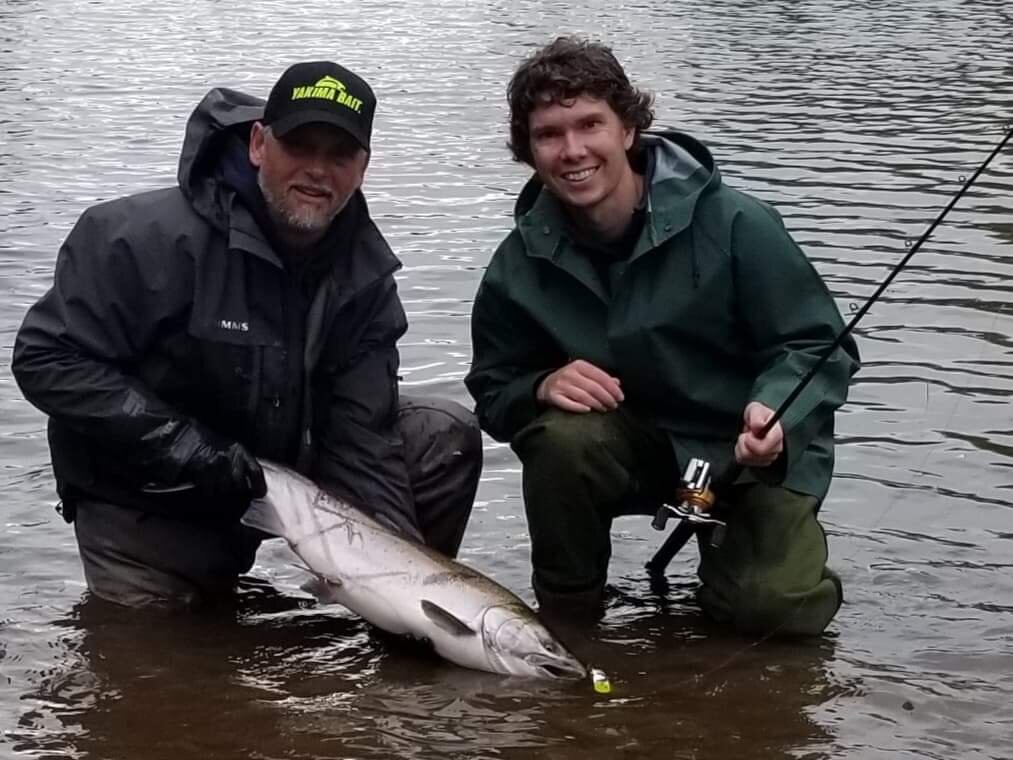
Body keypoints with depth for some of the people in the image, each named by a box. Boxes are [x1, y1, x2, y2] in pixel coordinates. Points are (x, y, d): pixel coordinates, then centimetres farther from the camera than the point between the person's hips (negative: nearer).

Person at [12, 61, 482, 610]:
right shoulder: (155, 237, -25)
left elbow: (361, 437, -11)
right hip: (147, 504, -4)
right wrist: (182, 446, -30)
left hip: (287, 460, 4)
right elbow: (46, 359, -24)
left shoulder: (365, 275, -10)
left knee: (447, 437, -7)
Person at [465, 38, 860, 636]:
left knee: (779, 608, -23)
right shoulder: (521, 266, -8)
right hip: (635, 446, 2)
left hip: (749, 452, -2)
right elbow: (494, 391, 0)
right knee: (562, 438, -31)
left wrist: (774, 415, -33)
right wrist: (543, 386, -23)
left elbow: (817, 345, -12)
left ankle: (726, 549, 15)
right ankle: (567, 611, -5)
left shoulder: (733, 224, -18)